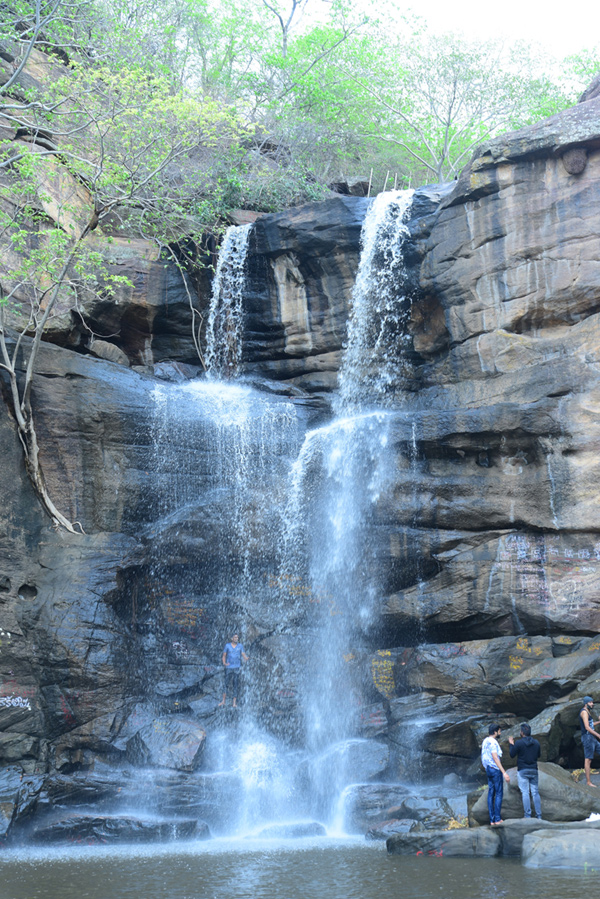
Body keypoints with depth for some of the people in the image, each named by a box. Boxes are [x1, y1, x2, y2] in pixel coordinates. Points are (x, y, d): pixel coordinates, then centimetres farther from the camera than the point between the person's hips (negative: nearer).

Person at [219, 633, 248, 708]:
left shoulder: (240, 646, 4)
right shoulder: (227, 645, 2)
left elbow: (244, 655, -2)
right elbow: (224, 656, 6)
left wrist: (246, 658, -25)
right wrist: (224, 663, -13)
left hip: (237, 667, 0)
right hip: (229, 667, 0)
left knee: (236, 685, -2)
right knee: (226, 684, 4)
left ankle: (234, 703, 0)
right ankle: (223, 701, 17)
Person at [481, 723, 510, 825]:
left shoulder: (485, 741, 13)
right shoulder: (492, 742, -16)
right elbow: (495, 758, -23)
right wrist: (504, 772, -25)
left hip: (488, 769, 9)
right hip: (495, 769, -9)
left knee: (491, 793, 8)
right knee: (499, 793, -5)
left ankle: (492, 819, 9)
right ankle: (497, 819, -6)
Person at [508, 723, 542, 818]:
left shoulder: (519, 743, -11)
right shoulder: (536, 743, 3)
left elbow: (512, 755, -4)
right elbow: (539, 755, 15)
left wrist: (511, 744, 9)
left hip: (522, 771, -4)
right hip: (534, 770, 4)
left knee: (525, 793, -3)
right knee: (535, 792, 8)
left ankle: (527, 815, -7)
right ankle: (539, 815, 6)